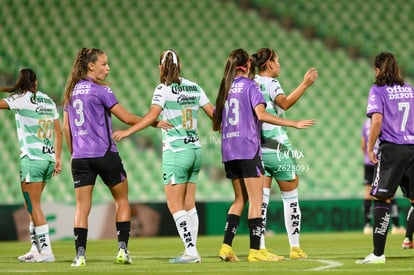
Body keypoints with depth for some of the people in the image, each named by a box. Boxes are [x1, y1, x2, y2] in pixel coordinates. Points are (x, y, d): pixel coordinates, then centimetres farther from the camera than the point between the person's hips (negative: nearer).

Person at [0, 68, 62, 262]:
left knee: (33, 206, -4)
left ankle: (46, 251, -9)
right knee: (32, 205, 13)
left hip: (32, 158, -7)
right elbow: (59, 132, 16)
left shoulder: (22, 99, -6)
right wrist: (57, 158, 20)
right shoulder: (48, 101, 14)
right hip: (48, 158, 7)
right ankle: (36, 249, 12)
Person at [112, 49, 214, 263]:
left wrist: (128, 132, -23)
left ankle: (191, 250, -10)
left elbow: (152, 115, -23)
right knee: (189, 204, 11)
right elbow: (213, 113, 14)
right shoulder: (194, 87, 9)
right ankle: (191, 251, 9)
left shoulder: (164, 89, -9)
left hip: (176, 152, -7)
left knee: (175, 204, -3)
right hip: (195, 149, 7)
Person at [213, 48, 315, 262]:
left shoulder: (226, 87, 14)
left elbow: (216, 124, 18)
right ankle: (255, 251, -8)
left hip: (229, 150, 7)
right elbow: (261, 114, -18)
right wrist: (294, 124, -17)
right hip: (248, 149, -7)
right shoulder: (249, 86, -5)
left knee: (240, 199, 14)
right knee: (256, 200, -5)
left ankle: (226, 246, 6)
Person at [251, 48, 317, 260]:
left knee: (261, 199, 3)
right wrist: (305, 85, -33)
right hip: (277, 149, -6)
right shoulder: (270, 83, -11)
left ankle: (259, 247, -3)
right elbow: (285, 102, -29)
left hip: (257, 148, 6)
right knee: (290, 198, 7)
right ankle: (295, 248, 8)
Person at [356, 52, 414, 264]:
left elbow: (377, 121, -13)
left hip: (391, 150, -5)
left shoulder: (378, 90, -3)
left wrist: (370, 149, -6)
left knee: (382, 199, -3)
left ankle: (378, 253, -8)